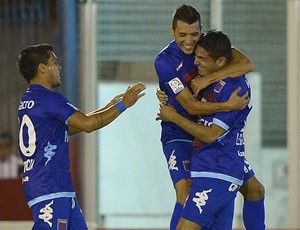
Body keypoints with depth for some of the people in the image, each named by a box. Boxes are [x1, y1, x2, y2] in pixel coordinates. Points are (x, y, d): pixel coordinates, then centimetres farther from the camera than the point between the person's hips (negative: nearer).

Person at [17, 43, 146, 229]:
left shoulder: (28, 101, 18)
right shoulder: (48, 99, -13)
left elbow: (68, 128, 24)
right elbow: (87, 124, -17)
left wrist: (108, 108, 23)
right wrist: (122, 105, -7)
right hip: (50, 188, -10)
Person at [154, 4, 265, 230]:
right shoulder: (165, 61, -17)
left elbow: (246, 64, -20)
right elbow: (191, 107, -23)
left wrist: (208, 79, -29)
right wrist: (228, 106, -35)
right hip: (179, 137, -5)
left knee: (255, 189, 8)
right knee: (186, 197, -27)